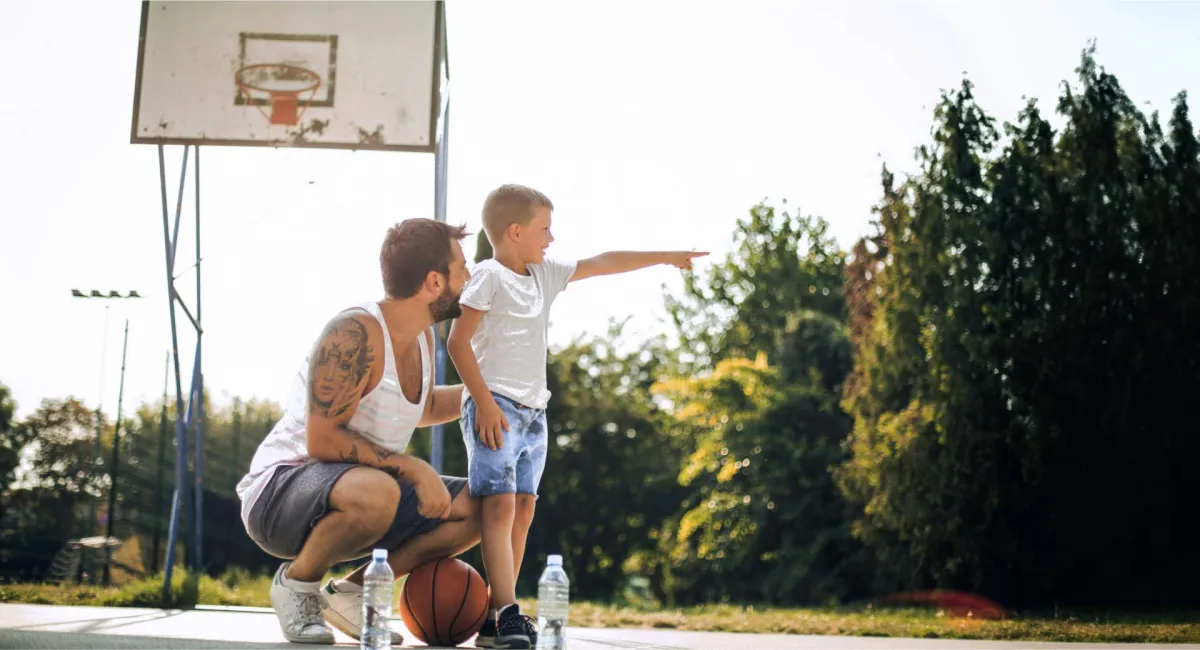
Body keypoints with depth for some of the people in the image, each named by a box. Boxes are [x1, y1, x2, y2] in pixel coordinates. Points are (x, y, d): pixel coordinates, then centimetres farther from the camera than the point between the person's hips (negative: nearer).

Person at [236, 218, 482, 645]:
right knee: (377, 492, -41)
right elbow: (322, 439, -26)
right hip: (280, 490, -9)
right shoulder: (355, 334, -22)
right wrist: (410, 467, -28)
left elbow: (420, 408, 27)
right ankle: (296, 582, -11)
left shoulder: (421, 337, 6)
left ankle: (353, 590, 4)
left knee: (480, 506, 1)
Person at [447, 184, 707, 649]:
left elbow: (602, 264, 24)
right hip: (494, 408, -8)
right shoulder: (488, 276, -7)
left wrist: (665, 258, 28)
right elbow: (458, 341, -12)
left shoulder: (545, 275, 16)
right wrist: (484, 401, -18)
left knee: (523, 509, 4)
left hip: (533, 413, 8)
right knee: (500, 506, -15)